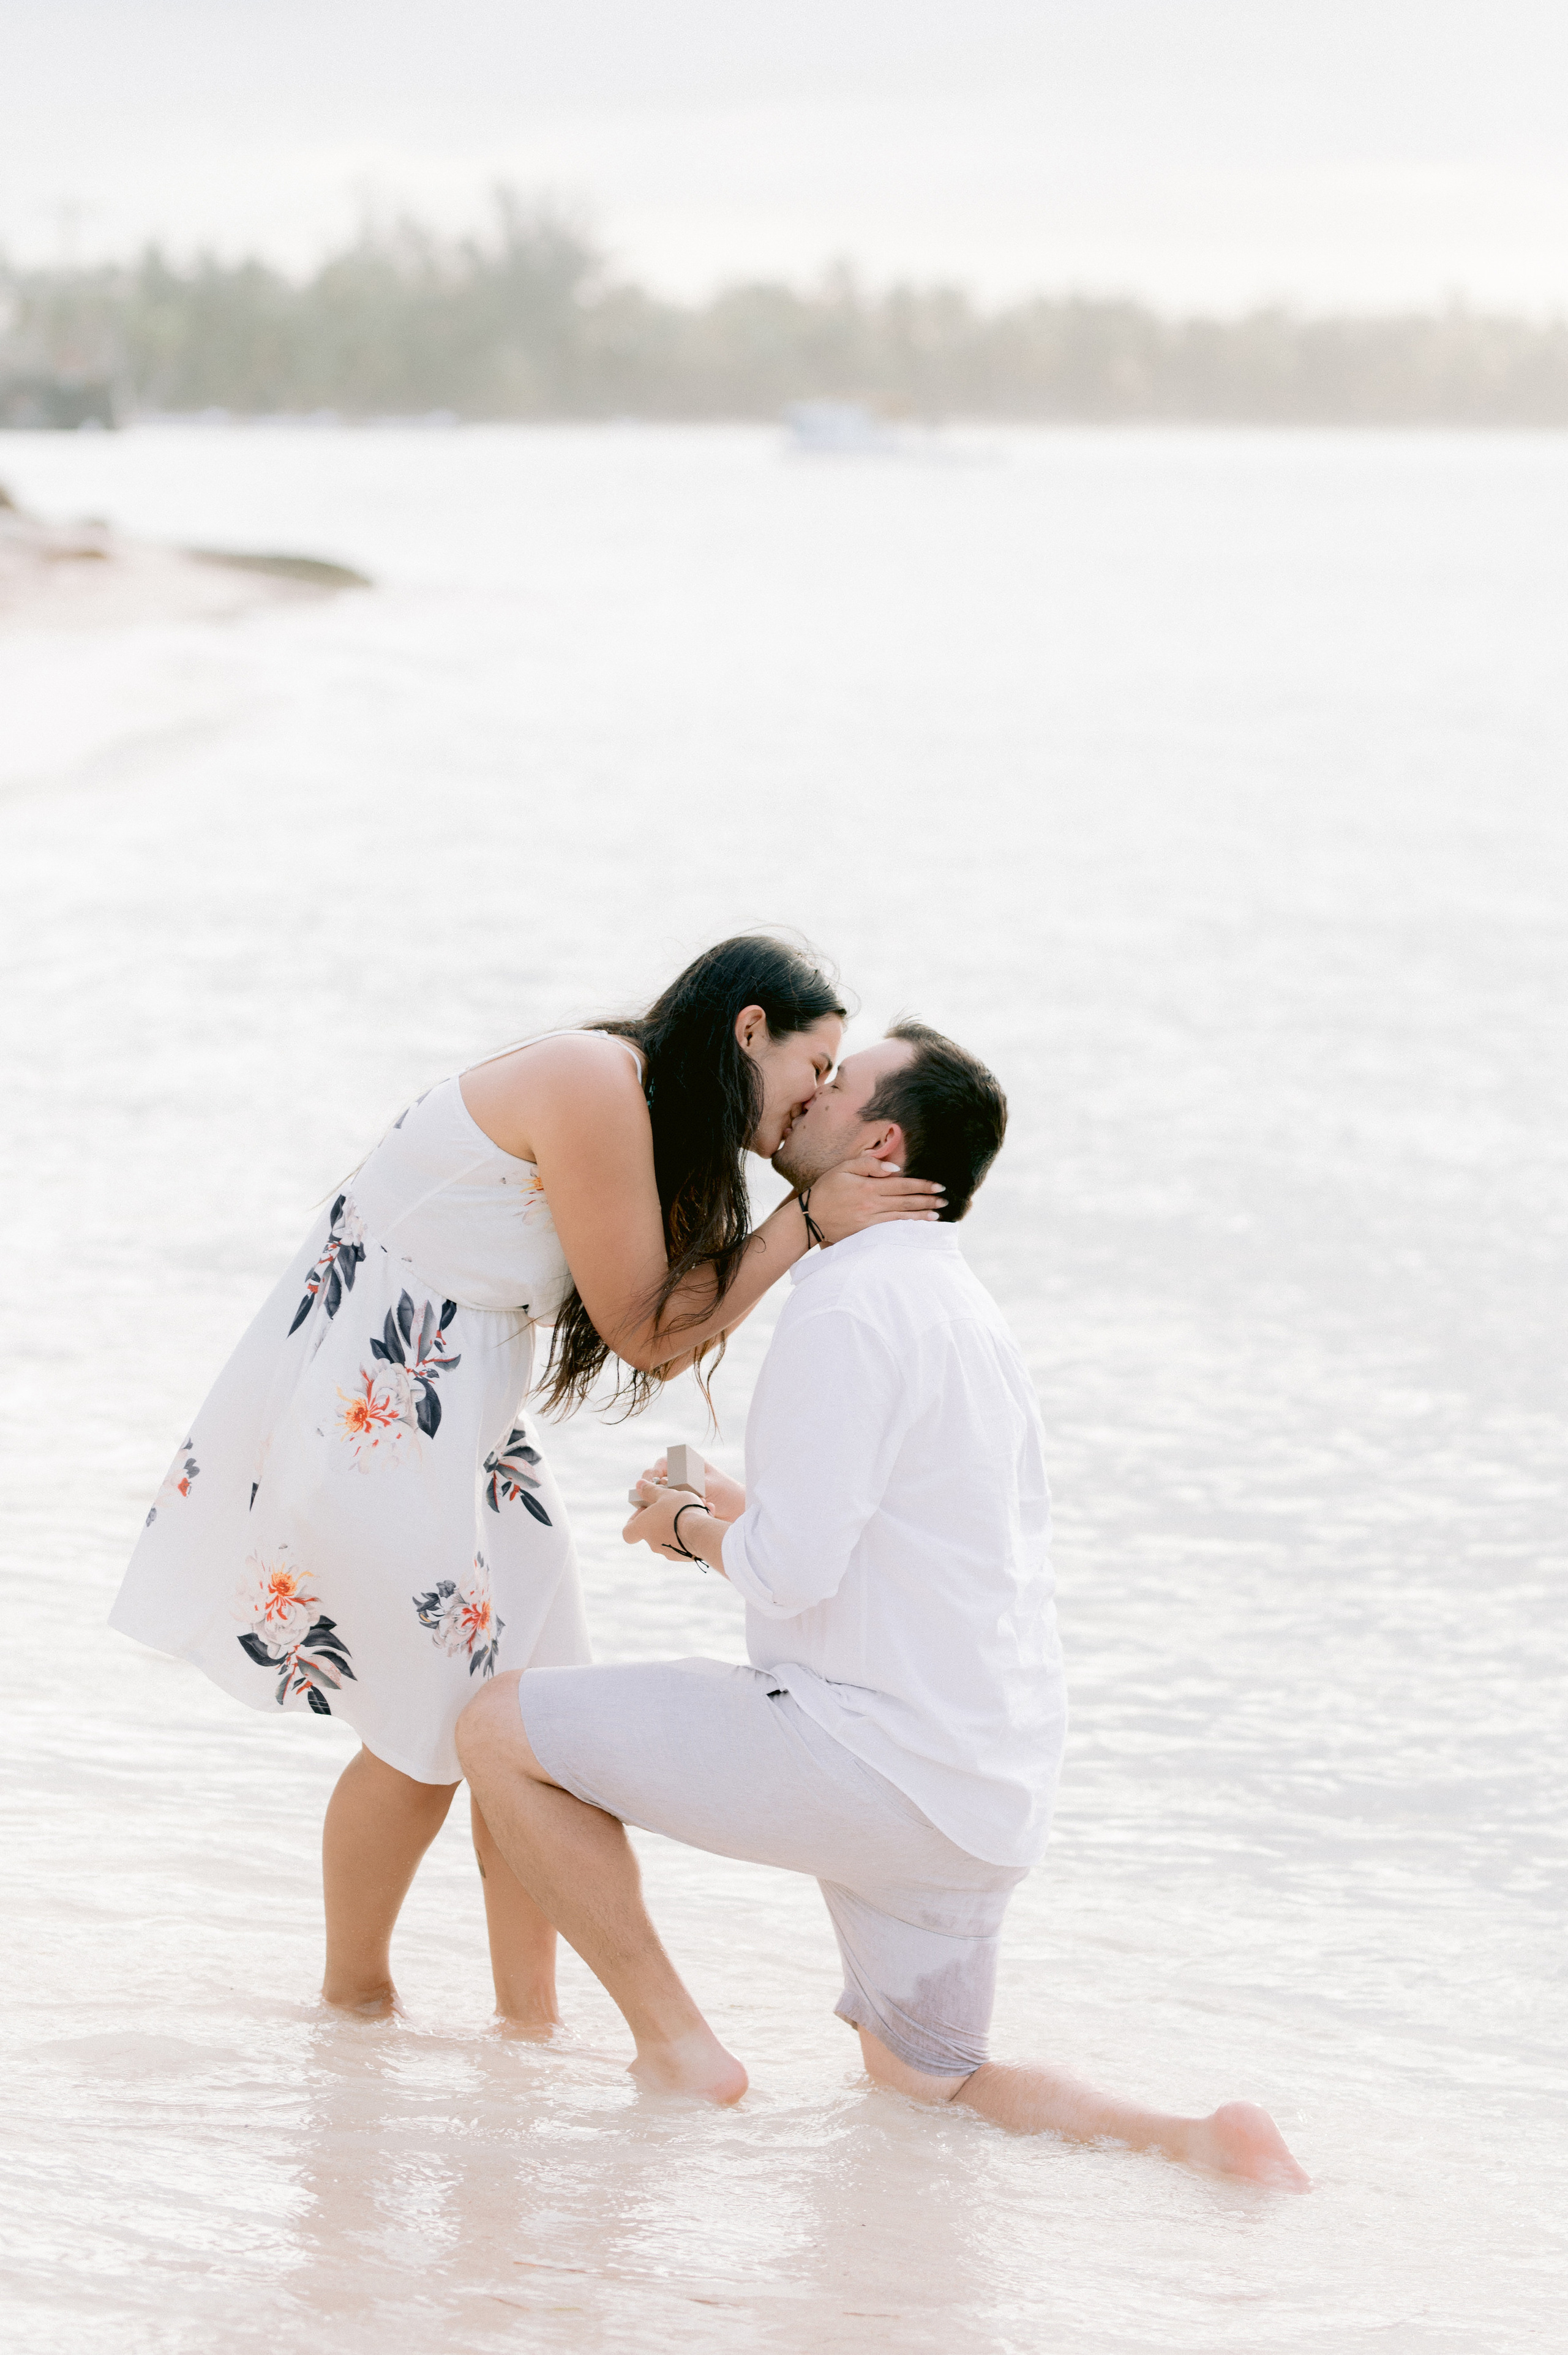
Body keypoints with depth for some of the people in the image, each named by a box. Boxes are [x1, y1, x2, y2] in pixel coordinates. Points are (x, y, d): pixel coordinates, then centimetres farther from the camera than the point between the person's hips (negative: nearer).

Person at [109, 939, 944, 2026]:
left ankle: (530, 2018, 14)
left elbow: (660, 1346, 6)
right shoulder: (595, 1086, -21)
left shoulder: (651, 1118, 10)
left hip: (467, 1415, 10)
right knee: (428, 1737, -2)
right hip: (369, 1414, -10)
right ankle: (353, 1997, 18)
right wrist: (806, 1224, -15)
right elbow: (639, 1326, -17)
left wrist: (825, 1215, 1)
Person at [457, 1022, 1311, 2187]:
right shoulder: (967, 1312, 16)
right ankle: (1193, 2141, -2)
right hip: (997, 1794, 9)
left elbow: (794, 1572, -20)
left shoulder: (850, 1309, -14)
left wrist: (693, 1527, 1)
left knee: (503, 1730, -3)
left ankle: (678, 2050, 2)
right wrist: (748, 1516, 22)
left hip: (881, 1762, -9)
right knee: (927, 2082, 23)